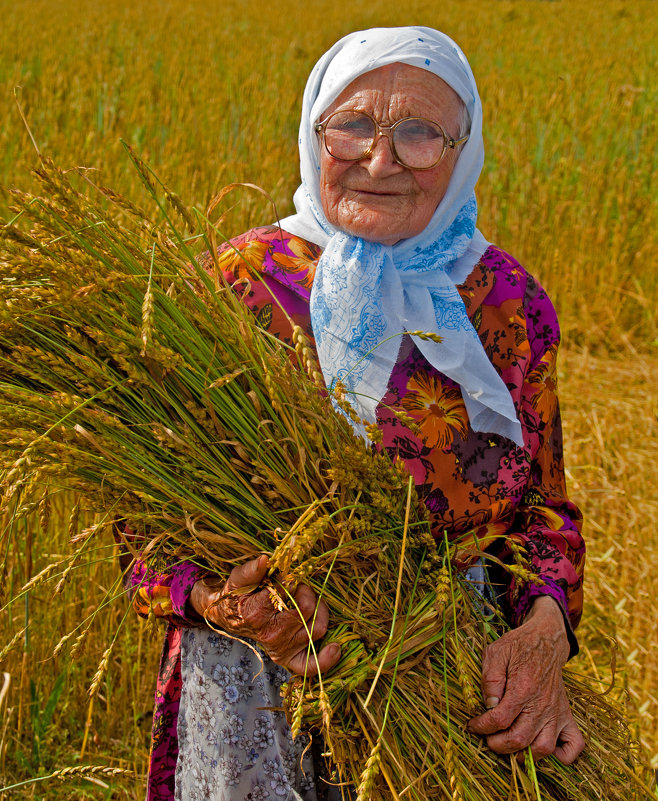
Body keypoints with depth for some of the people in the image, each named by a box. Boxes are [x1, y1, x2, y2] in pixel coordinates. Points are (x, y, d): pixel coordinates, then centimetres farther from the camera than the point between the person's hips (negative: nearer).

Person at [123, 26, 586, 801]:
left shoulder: (507, 304, 2)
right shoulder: (236, 288, -6)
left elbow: (543, 506, 8)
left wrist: (544, 624, -12)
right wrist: (213, 602, -23)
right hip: (262, 669, -1)